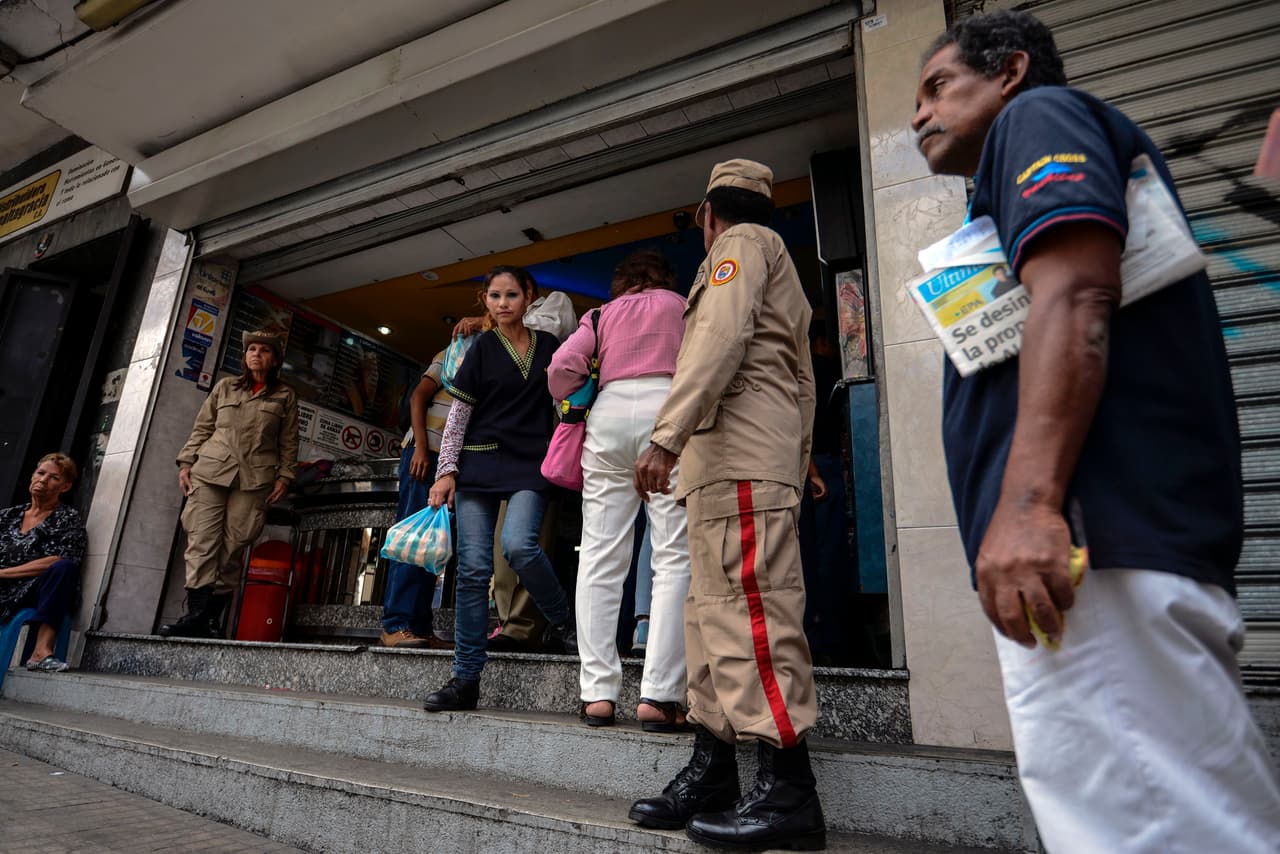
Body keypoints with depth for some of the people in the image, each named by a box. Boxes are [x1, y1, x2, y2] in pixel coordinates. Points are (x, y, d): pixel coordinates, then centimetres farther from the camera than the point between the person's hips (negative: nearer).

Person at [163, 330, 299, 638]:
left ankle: (213, 616, 0)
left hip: (254, 478, -1)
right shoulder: (224, 387, 17)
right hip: (210, 471, 2)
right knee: (202, 542, -9)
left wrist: (284, 476, 1)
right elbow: (202, 429, 16)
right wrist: (186, 462, 6)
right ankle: (196, 613, -12)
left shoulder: (285, 396, 13)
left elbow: (289, 443, 10)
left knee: (231, 547, -5)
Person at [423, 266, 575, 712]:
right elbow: (458, 414, 4)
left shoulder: (548, 345, 11)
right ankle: (466, 679, 4)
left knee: (518, 544, -25)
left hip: (530, 465, 0)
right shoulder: (482, 348, 7)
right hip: (479, 462, 1)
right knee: (473, 568, -4)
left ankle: (564, 620, 2)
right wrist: (446, 470, -4)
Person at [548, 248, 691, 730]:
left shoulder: (602, 315, 23)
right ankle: (658, 695, -12)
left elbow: (562, 367, 7)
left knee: (600, 557, 2)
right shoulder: (682, 305, 21)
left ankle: (598, 693, 0)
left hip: (609, 411, 2)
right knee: (675, 556, -5)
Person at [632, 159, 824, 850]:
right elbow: (803, 382, 27)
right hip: (753, 460, 10)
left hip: (738, 445, -10)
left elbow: (720, 339, -14)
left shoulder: (740, 244, 7)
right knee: (711, 610, 6)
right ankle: (711, 775, 9)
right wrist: (795, 471, 24)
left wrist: (666, 435, -21)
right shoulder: (777, 264, 34)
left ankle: (788, 792, -10)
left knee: (748, 606, -13)